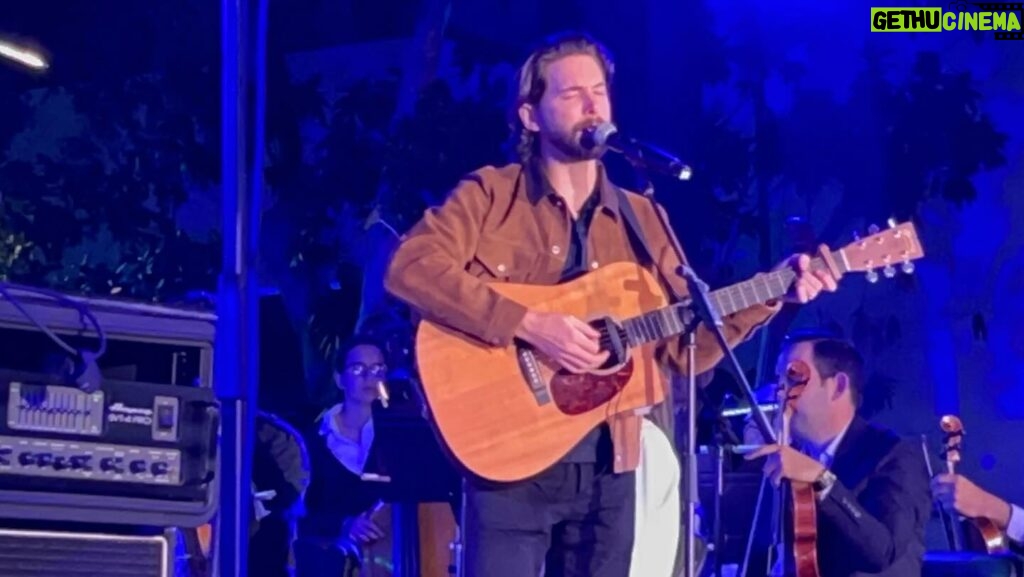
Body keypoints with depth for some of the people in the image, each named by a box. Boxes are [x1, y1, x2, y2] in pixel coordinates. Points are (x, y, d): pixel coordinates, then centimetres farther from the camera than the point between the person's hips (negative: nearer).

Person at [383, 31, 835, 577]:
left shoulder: (641, 219, 13)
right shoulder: (490, 195, -1)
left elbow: (683, 346, 10)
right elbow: (408, 269, -18)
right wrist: (529, 324, -24)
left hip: (607, 468, 5)